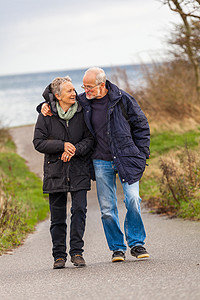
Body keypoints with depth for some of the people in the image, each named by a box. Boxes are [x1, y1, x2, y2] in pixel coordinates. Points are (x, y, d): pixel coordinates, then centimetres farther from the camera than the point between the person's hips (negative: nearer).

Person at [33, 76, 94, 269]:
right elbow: (38, 142, -4)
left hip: (79, 171, 0)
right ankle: (59, 255, 13)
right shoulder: (46, 115, -1)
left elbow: (90, 139, 2)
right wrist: (62, 146, -15)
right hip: (55, 171, 0)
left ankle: (77, 251, -2)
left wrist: (75, 150, -16)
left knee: (79, 209, -10)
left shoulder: (82, 112, 2)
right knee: (57, 215, 3)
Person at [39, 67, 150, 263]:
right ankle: (117, 247, 15)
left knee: (132, 199, -13)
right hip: (101, 162, 2)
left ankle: (136, 243, 4)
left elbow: (141, 126, 3)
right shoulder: (83, 102, 1)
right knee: (107, 208, 2)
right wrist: (47, 106, 0)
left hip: (126, 159, -2)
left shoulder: (123, 100, -6)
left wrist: (141, 154, 0)